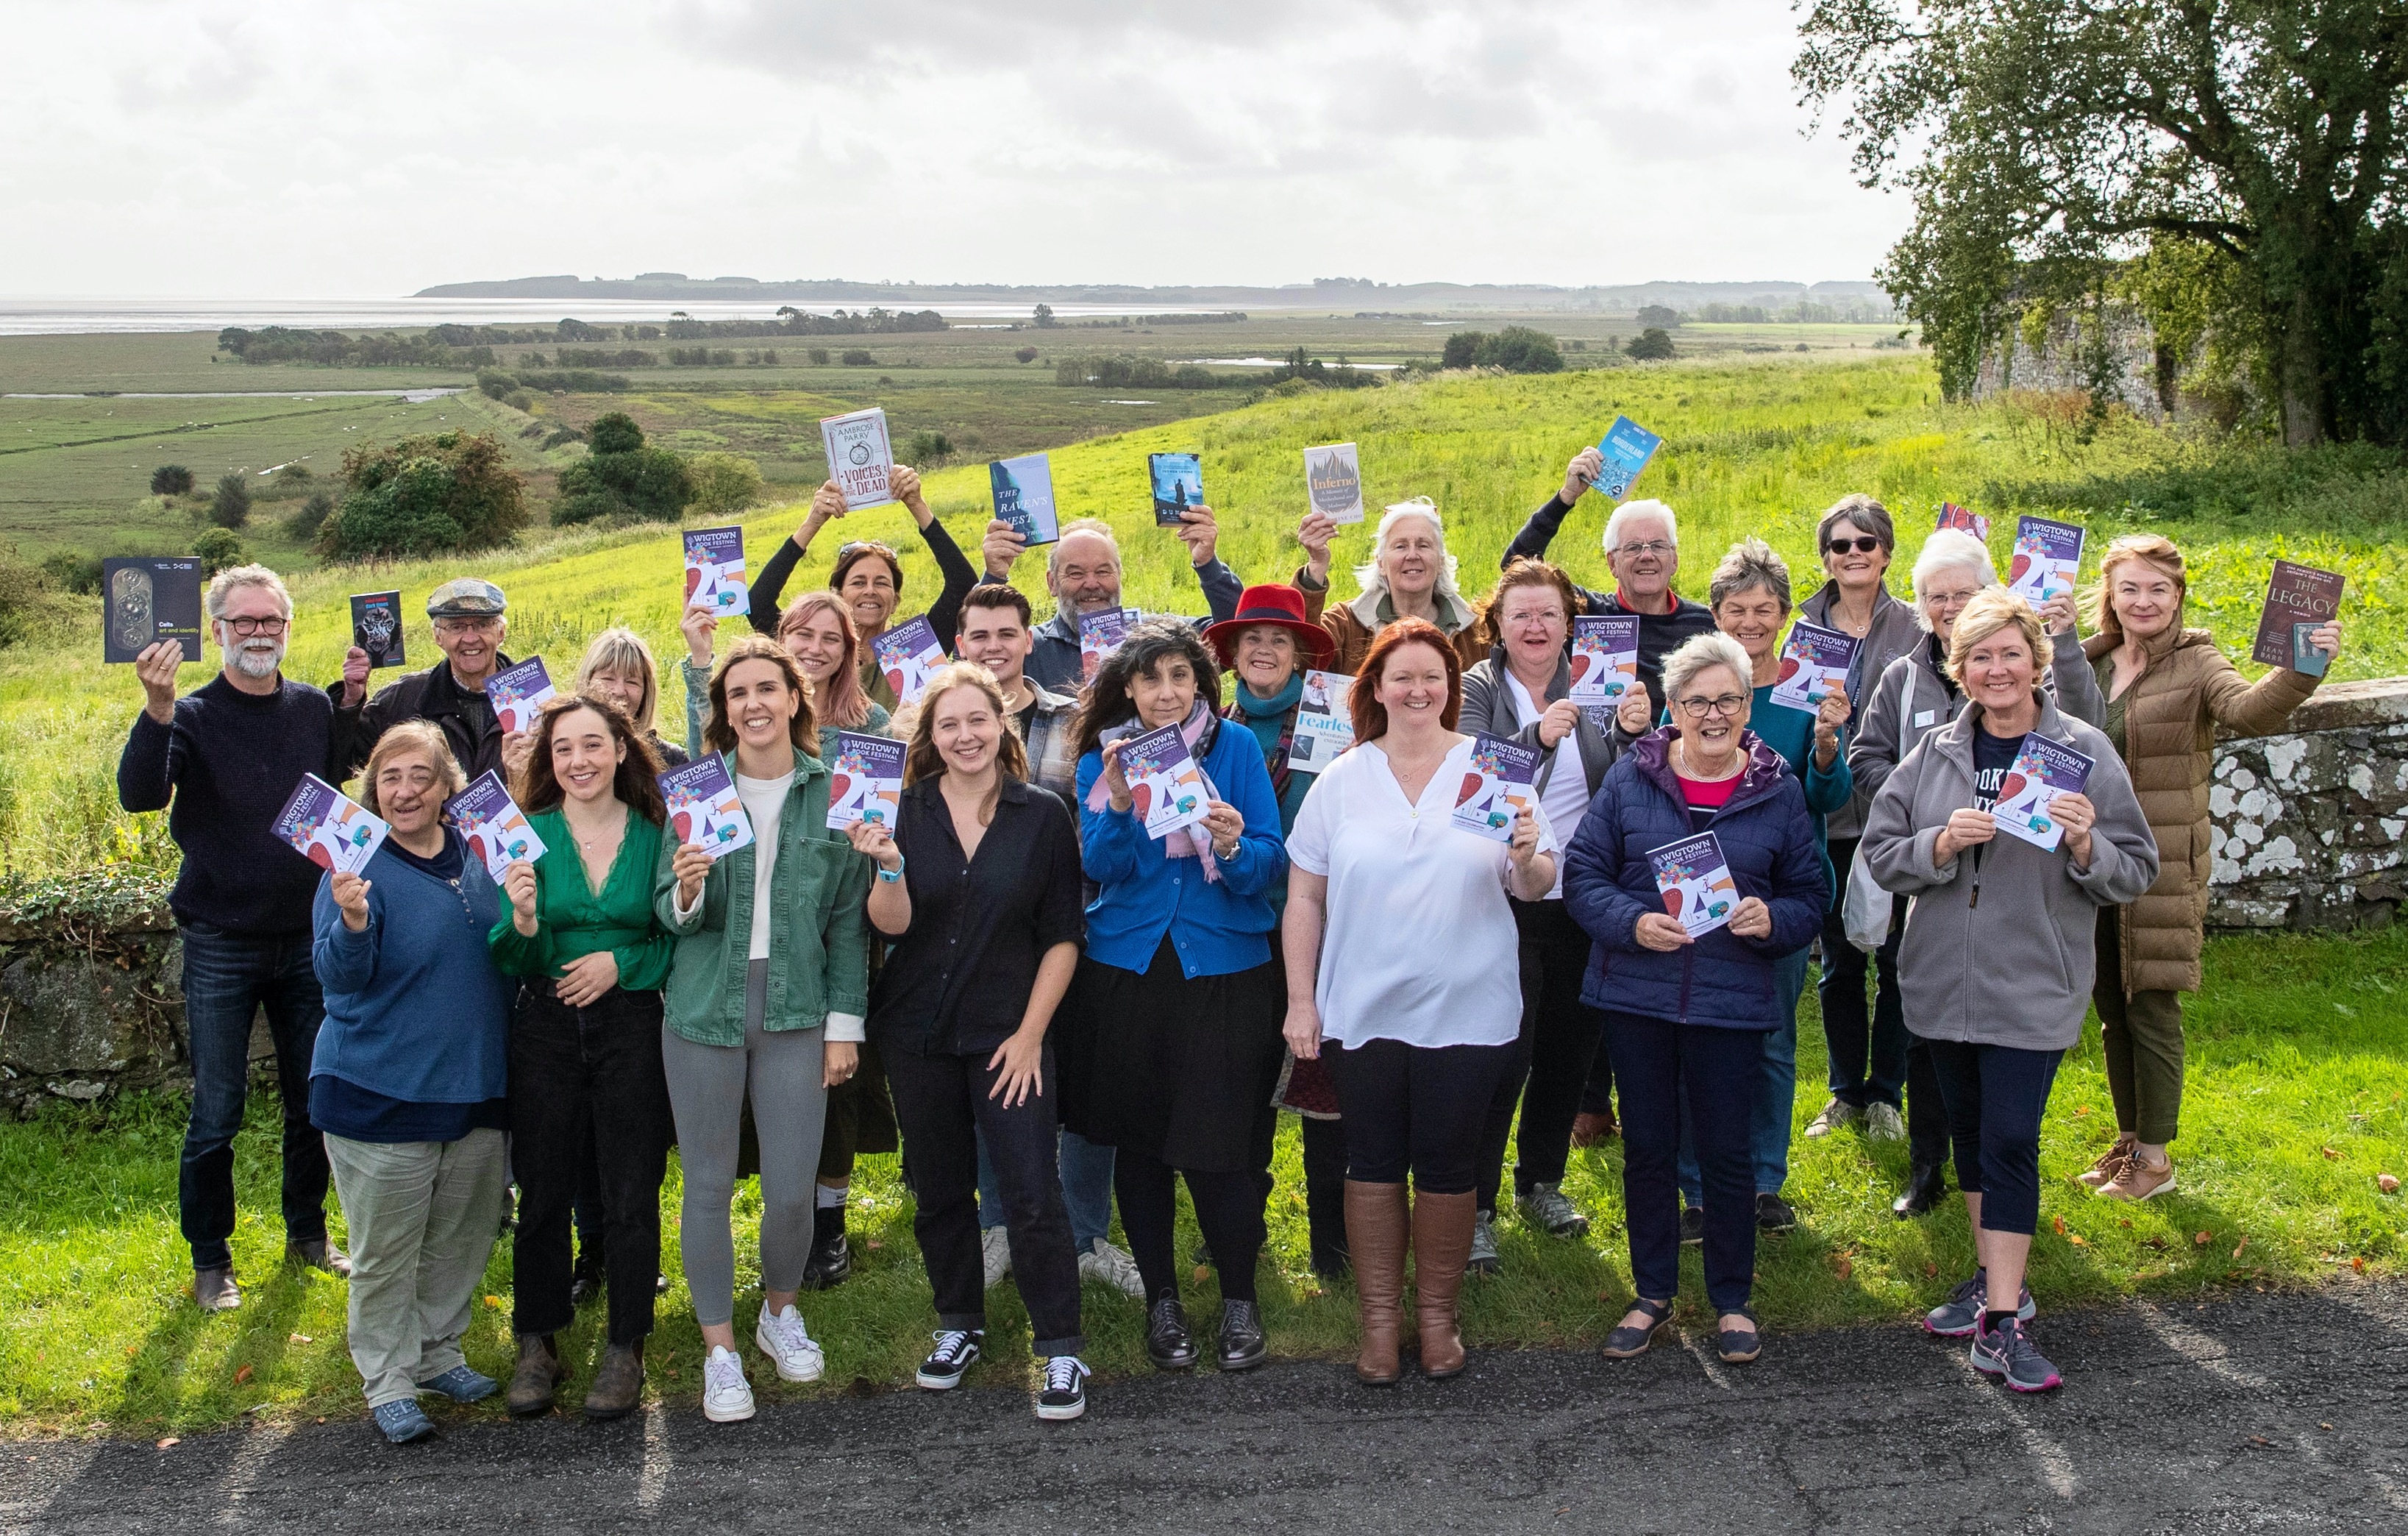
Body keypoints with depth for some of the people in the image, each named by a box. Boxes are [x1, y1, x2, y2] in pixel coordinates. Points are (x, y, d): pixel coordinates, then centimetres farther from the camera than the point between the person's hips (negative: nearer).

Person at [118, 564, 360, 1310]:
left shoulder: (312, 708, 3)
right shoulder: (194, 716, -10)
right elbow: (140, 796, -26)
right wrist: (157, 709, -41)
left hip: (306, 938, 4)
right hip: (221, 946, -4)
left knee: (313, 1100, 13)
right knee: (217, 1114, 2)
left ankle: (307, 1233, 31)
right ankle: (210, 1260, 18)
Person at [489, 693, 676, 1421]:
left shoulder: (655, 834, 0)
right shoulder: (529, 835, -1)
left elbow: (676, 940, 5)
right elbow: (515, 963, -3)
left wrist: (622, 962, -12)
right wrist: (523, 918, -23)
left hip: (632, 1026, 0)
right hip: (545, 1028, 0)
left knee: (632, 1195, 4)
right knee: (542, 1192, 8)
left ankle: (625, 1350, 18)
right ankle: (538, 1346, 23)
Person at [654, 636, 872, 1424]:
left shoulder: (832, 792, 2)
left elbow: (849, 919, 5)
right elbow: (668, 911, 3)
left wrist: (845, 1023, 1)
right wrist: (686, 892, -20)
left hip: (796, 1012, 0)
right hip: (703, 1011, 0)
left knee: (792, 1191, 1)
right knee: (708, 1187, 5)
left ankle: (780, 1311, 30)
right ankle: (720, 1349, 22)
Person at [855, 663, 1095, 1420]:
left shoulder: (1043, 816, -3)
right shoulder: (907, 812, 0)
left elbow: (1063, 936, -1)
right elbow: (891, 924, -6)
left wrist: (1030, 1033, -7)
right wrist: (889, 865, -26)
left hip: (1008, 1034, -2)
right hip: (917, 1033, 2)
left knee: (1032, 1194, -7)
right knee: (940, 1189, 14)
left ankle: (1061, 1350, 6)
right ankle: (959, 1324, 33)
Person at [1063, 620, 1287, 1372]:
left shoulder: (1236, 747, -1)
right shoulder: (1101, 759, 4)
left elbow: (1271, 862, -5)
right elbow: (1104, 868, -7)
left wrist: (1234, 847, -26)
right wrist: (1118, 803, -24)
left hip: (1221, 970, -2)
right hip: (1127, 969, 2)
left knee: (1216, 1142, -5)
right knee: (1138, 1140, 9)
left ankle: (1240, 1298, 16)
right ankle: (1160, 1297, 26)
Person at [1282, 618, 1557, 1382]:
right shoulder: (1340, 782, 2)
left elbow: (1536, 887, -1)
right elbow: (1305, 898, 4)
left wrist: (1526, 858, -24)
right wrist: (1300, 999, 0)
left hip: (1465, 1011, -1)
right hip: (1361, 1011, 1)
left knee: (1446, 1166, 9)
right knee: (1374, 1163, 9)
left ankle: (1437, 1313, 26)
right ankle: (1379, 1318, 23)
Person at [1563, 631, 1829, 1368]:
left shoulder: (1779, 791, 2)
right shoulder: (1630, 777, 0)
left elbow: (1812, 894, 7)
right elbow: (1582, 872, -1)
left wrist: (1773, 920, -15)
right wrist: (1632, 922, -18)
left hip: (1733, 1001, 0)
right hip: (1636, 996, 1)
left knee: (1727, 1154, 7)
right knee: (1647, 1148, 11)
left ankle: (1732, 1301, 25)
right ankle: (1653, 1294, 28)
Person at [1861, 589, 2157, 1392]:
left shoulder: (2083, 751, -3)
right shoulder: (1935, 752, 5)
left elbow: (2135, 872, -2)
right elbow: (1880, 851, 2)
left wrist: (2085, 847, -23)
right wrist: (1942, 843, -17)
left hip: (2033, 985, -4)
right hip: (1944, 978, 4)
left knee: (2010, 1139, -9)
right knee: (1969, 1134, 14)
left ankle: (2004, 1322, -4)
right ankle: (1994, 1279, 30)